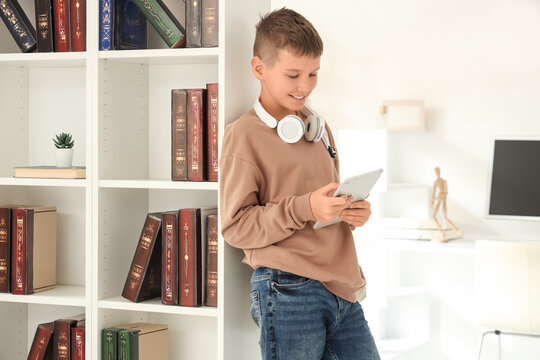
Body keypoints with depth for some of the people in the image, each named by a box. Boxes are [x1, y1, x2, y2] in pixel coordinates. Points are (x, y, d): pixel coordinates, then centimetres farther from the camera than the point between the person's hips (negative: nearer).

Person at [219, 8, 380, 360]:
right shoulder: (244, 135, -6)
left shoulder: (318, 127, 16)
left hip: (341, 287, 7)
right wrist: (305, 208, -21)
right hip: (288, 293, -7)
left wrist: (353, 211, 4)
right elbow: (235, 226, -10)